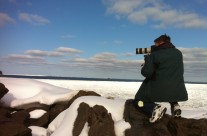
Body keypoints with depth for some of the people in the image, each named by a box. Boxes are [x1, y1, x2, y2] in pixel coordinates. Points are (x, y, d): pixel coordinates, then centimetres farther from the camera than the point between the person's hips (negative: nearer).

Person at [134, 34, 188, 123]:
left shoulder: (154, 54, -7)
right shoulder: (178, 53, 11)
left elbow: (146, 73, -13)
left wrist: (147, 60, 7)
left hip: (158, 89, -5)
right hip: (177, 91, 5)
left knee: (139, 101, 15)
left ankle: (155, 108, -17)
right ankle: (174, 105, 16)